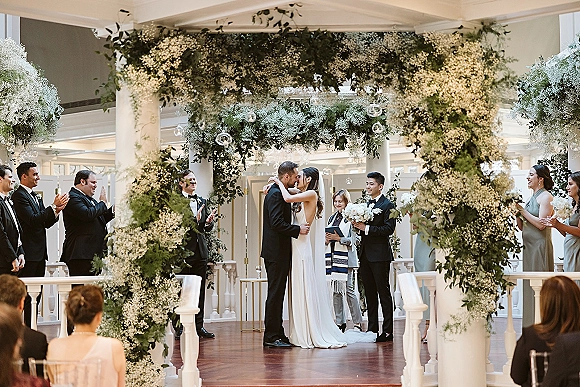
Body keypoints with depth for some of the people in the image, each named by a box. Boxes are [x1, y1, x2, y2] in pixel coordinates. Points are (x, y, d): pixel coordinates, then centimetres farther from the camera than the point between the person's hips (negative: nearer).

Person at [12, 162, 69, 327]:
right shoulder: (18, 196, -11)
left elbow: (46, 223, 16)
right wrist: (54, 206, -18)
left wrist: (56, 211, -2)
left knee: (36, 293, 11)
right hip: (28, 253, -9)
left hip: (40, 253, 9)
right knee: (26, 293, -7)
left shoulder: (36, 197, 18)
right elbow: (33, 220, -21)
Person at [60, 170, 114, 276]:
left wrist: (112, 211, 11)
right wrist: (102, 203, -8)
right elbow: (88, 214, -24)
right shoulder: (72, 198, -9)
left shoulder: (89, 199, 22)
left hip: (94, 254, 10)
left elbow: (99, 220, 27)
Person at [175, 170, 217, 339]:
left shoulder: (202, 201, 16)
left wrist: (208, 222, -5)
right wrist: (195, 220, -24)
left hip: (200, 251, 6)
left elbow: (207, 228, 16)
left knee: (200, 290, 9)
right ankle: (178, 326, 6)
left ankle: (199, 325, 15)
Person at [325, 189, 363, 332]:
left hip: (346, 258, -6)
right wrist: (326, 239, 1)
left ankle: (357, 322, 1)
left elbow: (355, 240, -9)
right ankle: (340, 322, 12)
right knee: (335, 291, 6)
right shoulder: (332, 218, 18)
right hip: (332, 257, 7)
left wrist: (339, 238, -17)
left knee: (349, 289, -7)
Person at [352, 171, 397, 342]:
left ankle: (387, 331, 1)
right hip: (365, 255, 8)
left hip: (380, 255, -8)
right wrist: (356, 224, -3)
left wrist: (366, 228, -21)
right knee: (369, 294, 11)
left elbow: (389, 229, -17)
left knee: (383, 293, -3)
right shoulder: (365, 205, 17)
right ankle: (372, 329, 18)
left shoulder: (387, 205, -7)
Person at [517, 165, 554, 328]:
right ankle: (530, 324, 13)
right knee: (529, 284, 8)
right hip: (529, 246, 8)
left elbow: (541, 224, -17)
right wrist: (517, 214, 0)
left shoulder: (546, 197, -7)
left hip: (540, 246, -8)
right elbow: (523, 227, 16)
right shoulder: (532, 198, 17)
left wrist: (523, 210, -12)